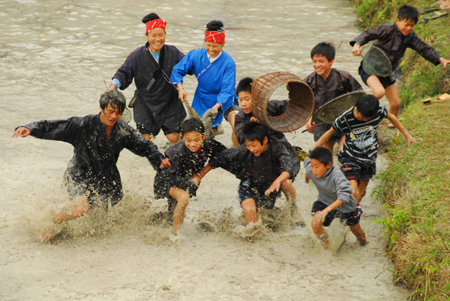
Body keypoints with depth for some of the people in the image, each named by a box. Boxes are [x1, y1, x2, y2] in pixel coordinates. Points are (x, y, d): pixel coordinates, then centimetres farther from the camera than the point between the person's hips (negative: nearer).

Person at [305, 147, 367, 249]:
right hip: (324, 202, 3)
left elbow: (344, 196, -49)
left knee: (357, 232, 19)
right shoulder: (310, 170, -24)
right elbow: (307, 160, 0)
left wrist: (327, 210, -55)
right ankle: (326, 246, 0)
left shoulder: (337, 175, -39)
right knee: (315, 224, -27)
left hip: (345, 206, -3)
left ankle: (362, 240, 58)